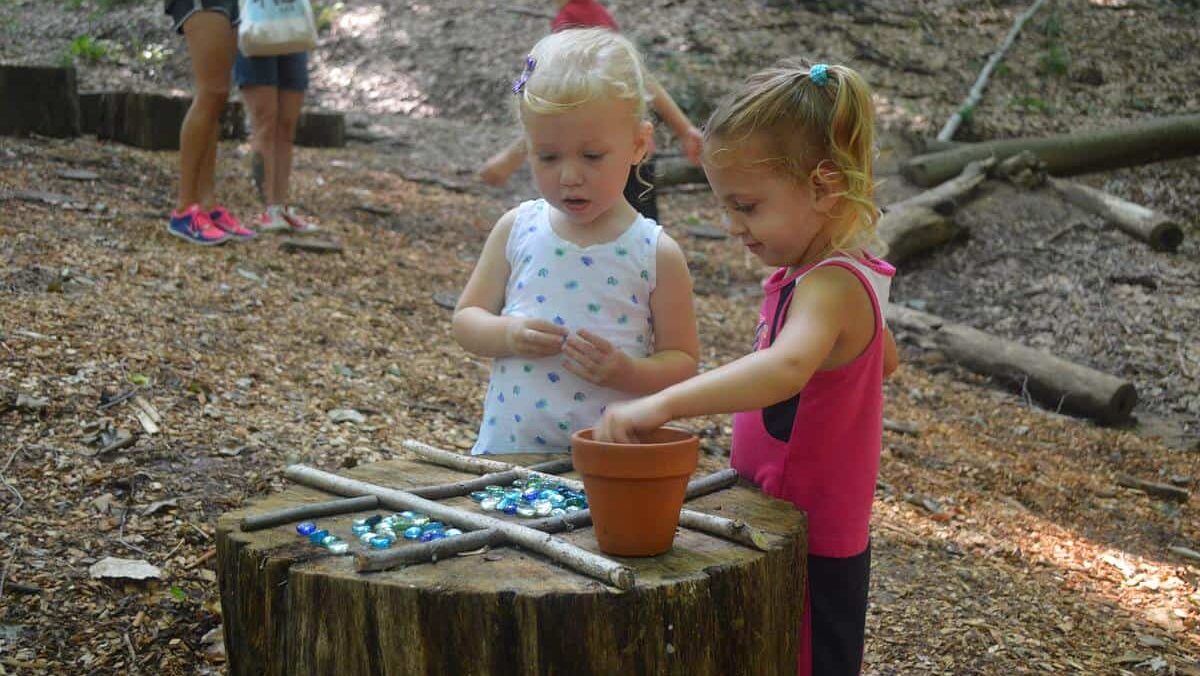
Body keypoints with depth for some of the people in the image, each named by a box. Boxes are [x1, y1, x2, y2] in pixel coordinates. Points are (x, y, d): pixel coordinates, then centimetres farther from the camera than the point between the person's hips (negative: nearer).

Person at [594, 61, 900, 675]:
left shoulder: (831, 285, -25)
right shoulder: (835, 274, 7)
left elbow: (786, 366, -47)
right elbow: (884, 361, 25)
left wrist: (659, 405, -54)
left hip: (812, 554, -10)